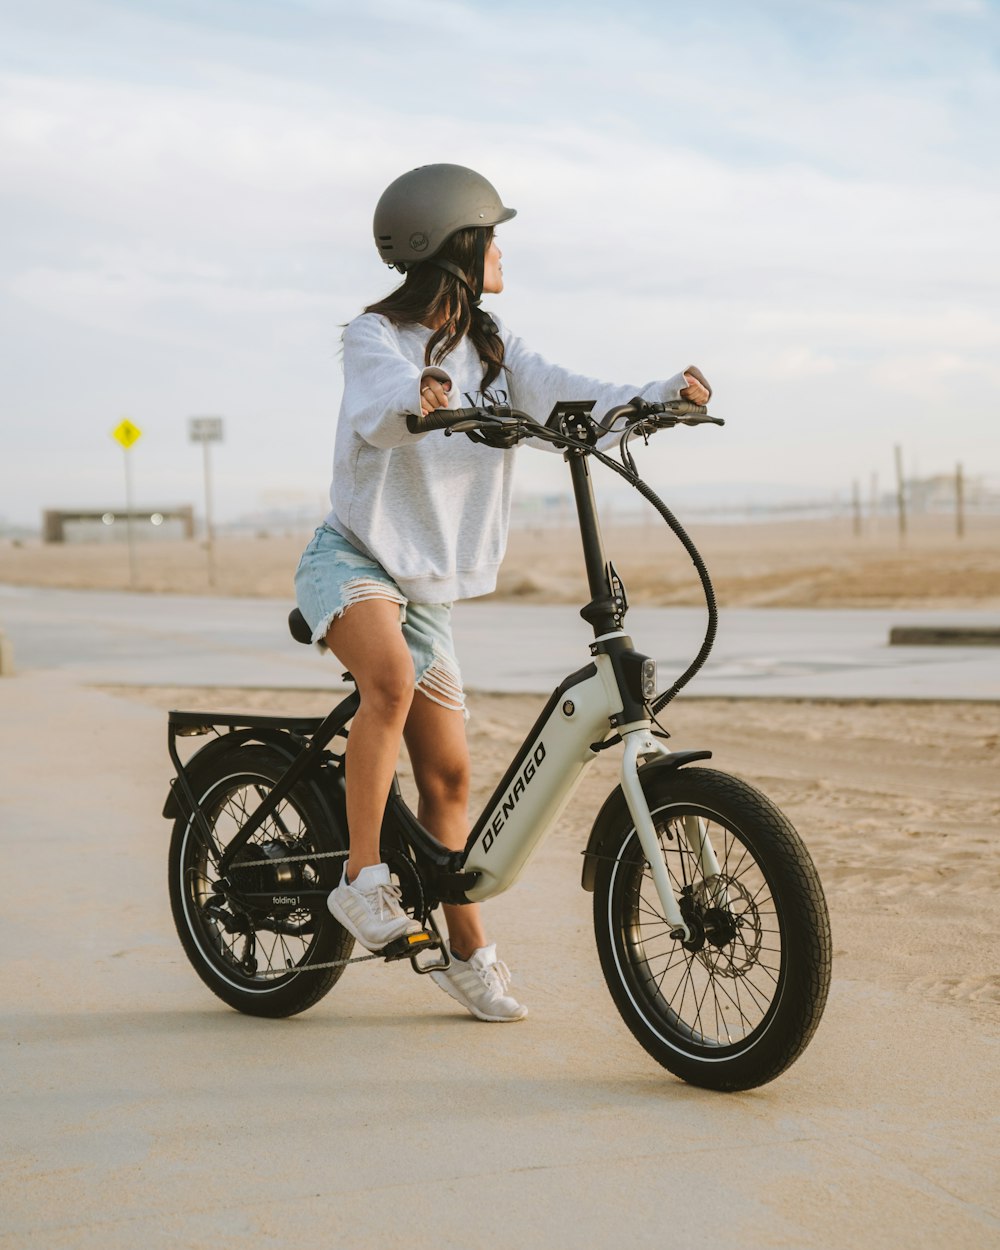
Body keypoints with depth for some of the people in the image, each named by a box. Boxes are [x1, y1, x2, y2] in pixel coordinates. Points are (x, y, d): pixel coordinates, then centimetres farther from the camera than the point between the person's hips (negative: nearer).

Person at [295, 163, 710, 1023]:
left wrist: (662, 395, -21)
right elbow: (380, 409, -30)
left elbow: (570, 401, -4)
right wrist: (420, 397, -53)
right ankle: (362, 878, -23)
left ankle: (468, 952, 17)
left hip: (428, 583, 6)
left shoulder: (493, 349, 8)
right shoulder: (376, 336, -9)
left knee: (449, 771, 5)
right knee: (392, 680, -36)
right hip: (353, 558, -5)